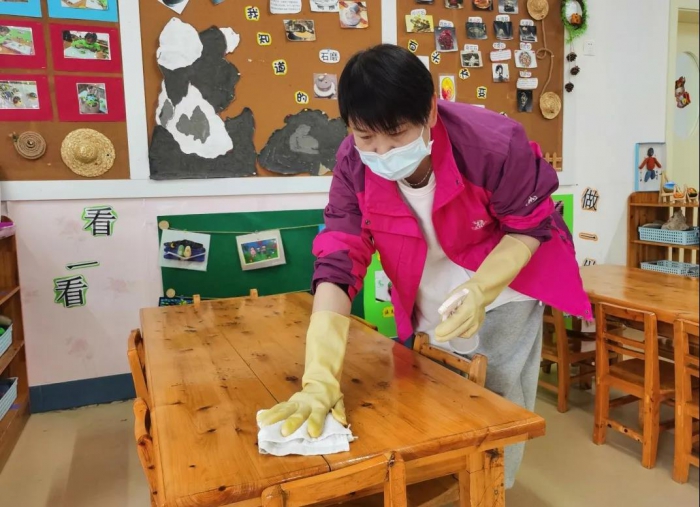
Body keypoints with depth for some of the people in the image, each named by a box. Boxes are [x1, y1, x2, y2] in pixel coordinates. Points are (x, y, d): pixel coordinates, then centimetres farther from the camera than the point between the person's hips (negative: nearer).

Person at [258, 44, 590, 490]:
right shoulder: (354, 164, -25)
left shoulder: (495, 144, -34)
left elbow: (530, 226, -18)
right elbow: (338, 263, -29)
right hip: (432, 302, 3)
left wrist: (480, 290, -36)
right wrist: (321, 377, -39)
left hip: (505, 285, -2)